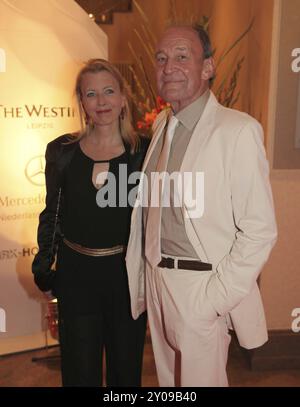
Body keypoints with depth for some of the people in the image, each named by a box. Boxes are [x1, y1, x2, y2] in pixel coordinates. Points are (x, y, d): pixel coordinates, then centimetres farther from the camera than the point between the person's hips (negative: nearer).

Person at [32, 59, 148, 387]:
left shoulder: (144, 151, -6)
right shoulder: (61, 151, -2)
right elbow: (52, 214, 7)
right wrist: (43, 267, 7)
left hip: (126, 274, -1)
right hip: (76, 275, 1)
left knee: (126, 370, 18)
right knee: (80, 372, 17)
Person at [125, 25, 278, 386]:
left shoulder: (238, 130, -16)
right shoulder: (161, 124, 7)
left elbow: (259, 231, -16)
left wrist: (216, 299, -16)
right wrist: (145, 277, 6)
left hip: (202, 287, -6)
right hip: (156, 278, 7)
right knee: (168, 379, 22)